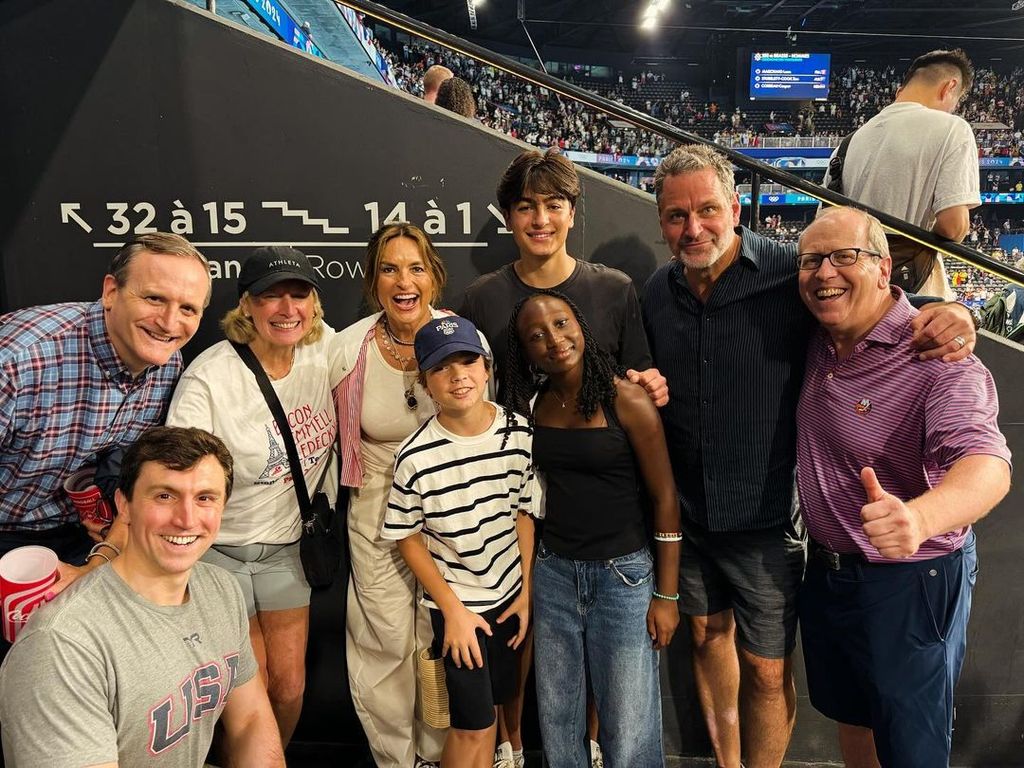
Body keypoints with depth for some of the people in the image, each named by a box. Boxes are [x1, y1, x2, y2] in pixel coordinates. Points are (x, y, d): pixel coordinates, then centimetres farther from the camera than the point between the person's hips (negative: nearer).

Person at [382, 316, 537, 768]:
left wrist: (527, 590, 2)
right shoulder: (416, 456, -22)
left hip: (509, 596, 4)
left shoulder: (519, 431, -10)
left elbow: (524, 512, 2)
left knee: (493, 703, 19)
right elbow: (407, 537, -10)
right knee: (473, 725, 6)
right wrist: (453, 610, -9)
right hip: (456, 604, -3)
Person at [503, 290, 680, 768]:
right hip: (553, 572, 4)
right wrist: (525, 575, 8)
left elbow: (664, 499, -8)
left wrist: (667, 595, -7)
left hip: (622, 573, -4)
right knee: (556, 721, 18)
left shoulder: (626, 400, -13)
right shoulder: (531, 405, 1)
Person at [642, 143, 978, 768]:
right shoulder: (657, 293, -1)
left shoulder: (792, 274, -16)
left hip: (766, 521, -5)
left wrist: (949, 316, -24)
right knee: (708, 634, 23)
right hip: (686, 513, 5)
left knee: (767, 670, 10)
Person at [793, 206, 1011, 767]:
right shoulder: (818, 343, -3)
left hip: (910, 582, -6)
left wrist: (919, 517, -59)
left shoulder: (936, 359, -23)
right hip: (825, 569, 6)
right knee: (848, 717, 27)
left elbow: (986, 463, -37)